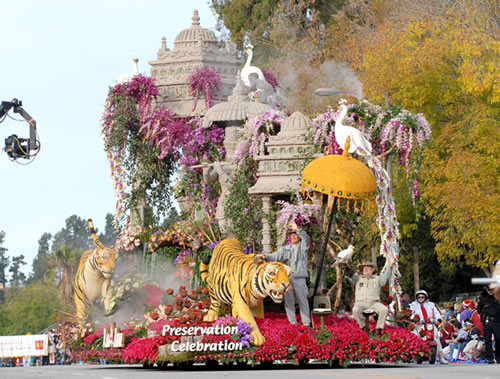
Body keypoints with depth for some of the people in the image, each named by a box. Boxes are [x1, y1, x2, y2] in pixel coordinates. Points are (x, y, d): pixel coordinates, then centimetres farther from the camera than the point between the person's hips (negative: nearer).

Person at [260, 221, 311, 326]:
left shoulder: (303, 246, 4)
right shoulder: (285, 249, 15)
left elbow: (306, 239, -16)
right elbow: (275, 256, 6)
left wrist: (298, 229, -32)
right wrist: (266, 256, -16)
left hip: (299, 279, -4)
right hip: (287, 278, 4)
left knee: (303, 301, -1)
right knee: (289, 302, 6)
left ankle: (306, 323, 4)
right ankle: (292, 323, 13)